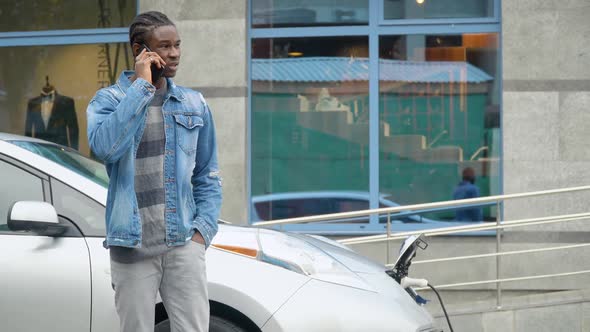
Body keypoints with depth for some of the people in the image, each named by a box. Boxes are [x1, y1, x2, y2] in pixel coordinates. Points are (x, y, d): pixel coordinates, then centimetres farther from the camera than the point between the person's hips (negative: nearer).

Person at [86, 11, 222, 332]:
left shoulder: (194, 104, 9)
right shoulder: (108, 99, 0)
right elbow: (105, 146, -23)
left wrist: (203, 229, 1)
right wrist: (142, 86, -17)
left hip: (184, 244, 2)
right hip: (132, 246, -2)